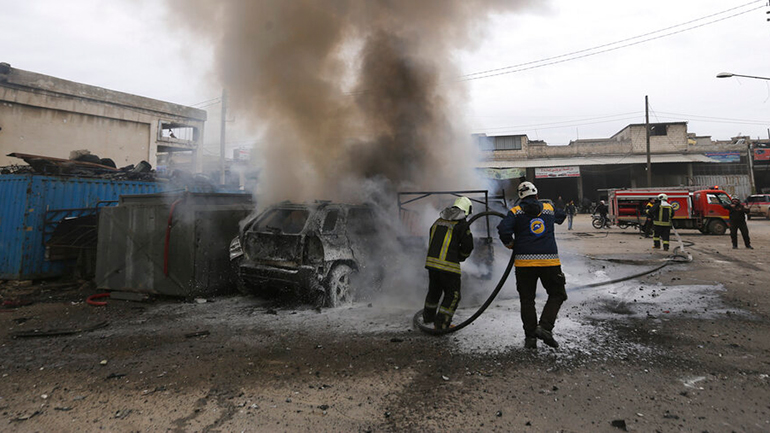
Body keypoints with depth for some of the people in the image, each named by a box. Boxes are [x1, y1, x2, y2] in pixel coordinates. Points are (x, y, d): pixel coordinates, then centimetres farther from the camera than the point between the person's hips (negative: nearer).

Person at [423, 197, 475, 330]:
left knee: (434, 290, 24)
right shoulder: (462, 224, -6)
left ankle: (428, 316, 39)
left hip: (431, 260, 7)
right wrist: (460, 257, 14)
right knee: (452, 295, 6)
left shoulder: (439, 220, 14)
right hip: (449, 265, -7)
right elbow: (468, 246, -4)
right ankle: (441, 323, 5)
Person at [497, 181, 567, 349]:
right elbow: (561, 216, 32)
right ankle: (544, 327, -2)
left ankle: (530, 336, 7)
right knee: (557, 294, 14)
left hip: (524, 261, 0)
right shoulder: (549, 209, 11)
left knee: (527, 299, 9)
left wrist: (511, 245, 4)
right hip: (549, 260, 0)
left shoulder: (516, 211, 3)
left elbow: (503, 229, -12)